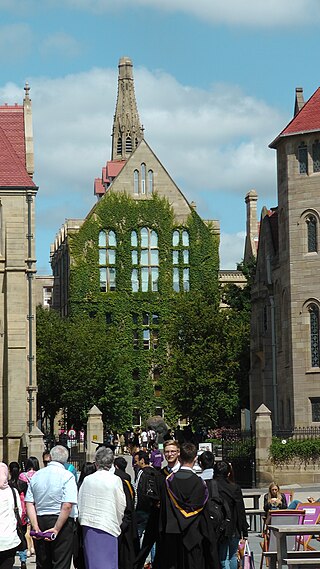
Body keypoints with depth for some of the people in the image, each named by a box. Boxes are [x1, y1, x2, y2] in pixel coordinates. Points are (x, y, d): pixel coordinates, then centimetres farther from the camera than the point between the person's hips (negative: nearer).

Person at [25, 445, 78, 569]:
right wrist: (56, 529, -14)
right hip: (61, 521, -4)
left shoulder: (36, 476, 6)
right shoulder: (67, 476, -8)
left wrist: (35, 526, -4)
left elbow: (29, 503, 0)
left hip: (40, 521, 4)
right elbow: (67, 506, -17)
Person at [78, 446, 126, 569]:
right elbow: (121, 506, -1)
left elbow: (80, 503, 10)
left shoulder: (87, 479, 3)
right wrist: (118, 523, 15)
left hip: (88, 525, 4)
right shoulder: (115, 480, -7)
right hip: (108, 525, -4)